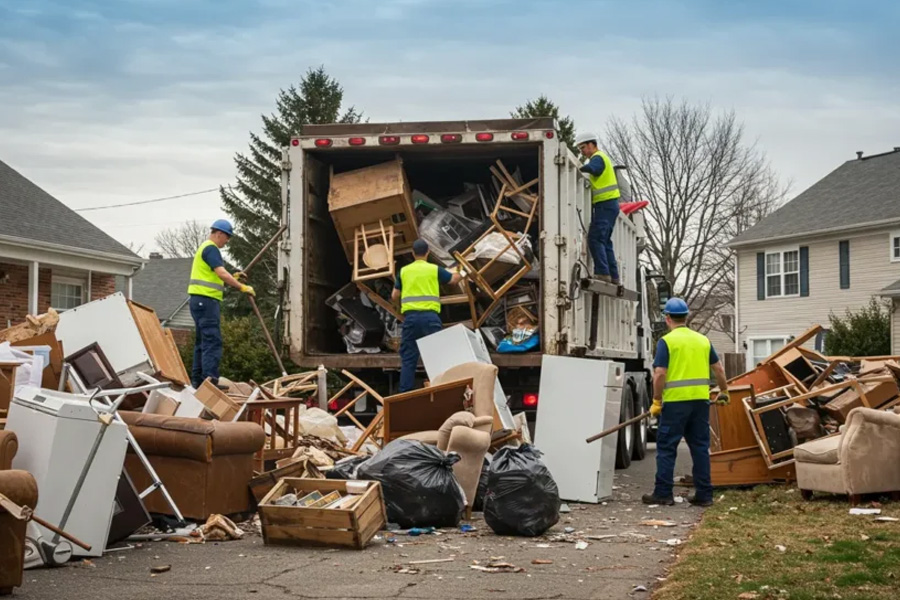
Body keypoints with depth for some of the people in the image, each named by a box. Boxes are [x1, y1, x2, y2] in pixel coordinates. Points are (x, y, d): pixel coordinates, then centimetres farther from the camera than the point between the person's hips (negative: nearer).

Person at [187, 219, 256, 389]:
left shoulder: (204, 248, 22)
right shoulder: (211, 249, -10)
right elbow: (222, 274, -21)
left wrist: (233, 277, 15)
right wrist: (242, 287, -18)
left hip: (200, 300, 11)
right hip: (206, 300, -11)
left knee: (202, 341, 13)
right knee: (212, 341, -12)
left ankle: (197, 380, 14)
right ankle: (210, 380, -17)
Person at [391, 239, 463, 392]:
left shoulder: (404, 271, 11)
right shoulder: (434, 269, 7)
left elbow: (394, 296, 16)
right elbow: (454, 279, 23)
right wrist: (460, 274, 46)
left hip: (410, 316, 2)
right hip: (430, 316, -2)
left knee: (408, 359, 4)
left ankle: (405, 394, 0)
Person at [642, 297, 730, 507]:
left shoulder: (667, 341, -6)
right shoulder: (702, 340, 11)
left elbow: (659, 374, -12)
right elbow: (719, 368, 14)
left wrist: (656, 401, -3)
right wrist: (724, 391, 29)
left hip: (676, 401, -5)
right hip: (700, 400, 5)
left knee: (666, 447, 3)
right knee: (700, 446, 10)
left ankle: (663, 493, 5)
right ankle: (704, 494, 10)